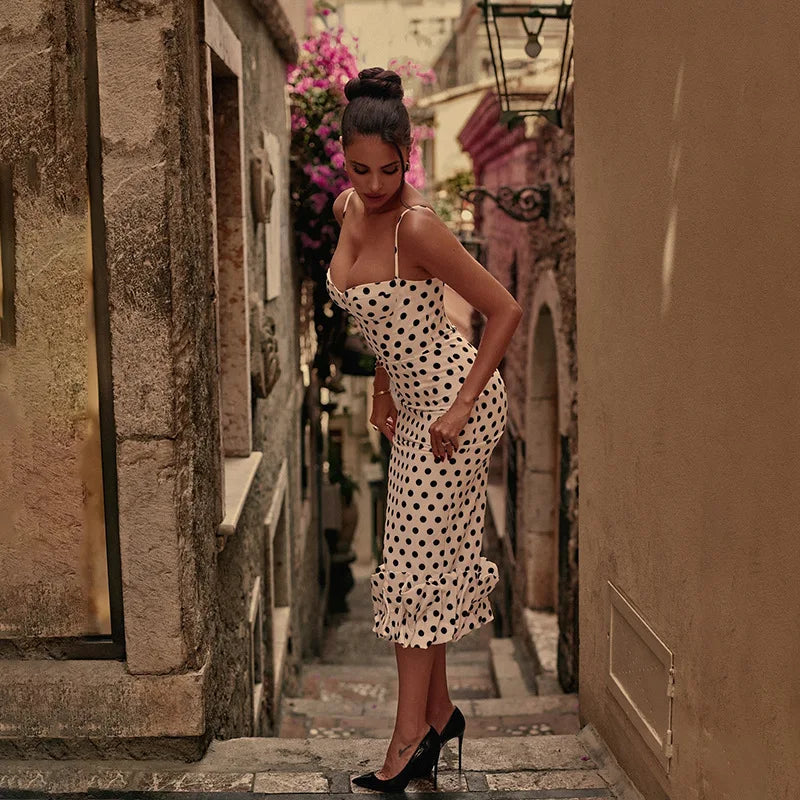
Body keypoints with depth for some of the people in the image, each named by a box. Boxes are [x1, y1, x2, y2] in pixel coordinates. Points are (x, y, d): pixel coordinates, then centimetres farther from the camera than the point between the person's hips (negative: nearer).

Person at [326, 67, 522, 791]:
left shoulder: (418, 227, -22)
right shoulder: (350, 210, 2)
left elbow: (505, 310, -17)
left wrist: (461, 405, -19)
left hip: (455, 402, -8)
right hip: (412, 404, 8)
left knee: (417, 565, -3)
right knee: (419, 561, 13)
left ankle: (410, 736, 10)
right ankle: (439, 716, 26)